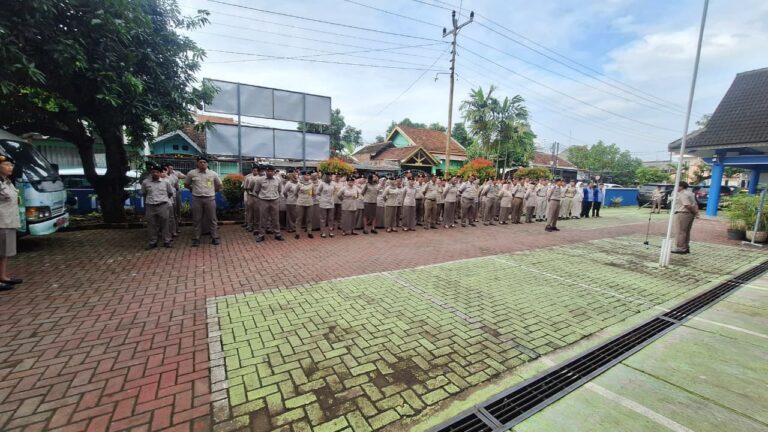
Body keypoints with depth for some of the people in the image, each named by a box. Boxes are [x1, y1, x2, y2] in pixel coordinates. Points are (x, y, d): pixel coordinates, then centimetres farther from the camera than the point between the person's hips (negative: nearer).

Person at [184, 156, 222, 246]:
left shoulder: (213, 173, 3)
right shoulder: (191, 173, 2)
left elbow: (219, 185, 15)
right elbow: (186, 185, 16)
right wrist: (193, 189, 14)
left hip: (210, 198, 0)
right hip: (196, 199, 0)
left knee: (212, 219, 4)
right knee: (197, 220, 7)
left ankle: (215, 238, 10)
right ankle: (196, 239, 14)